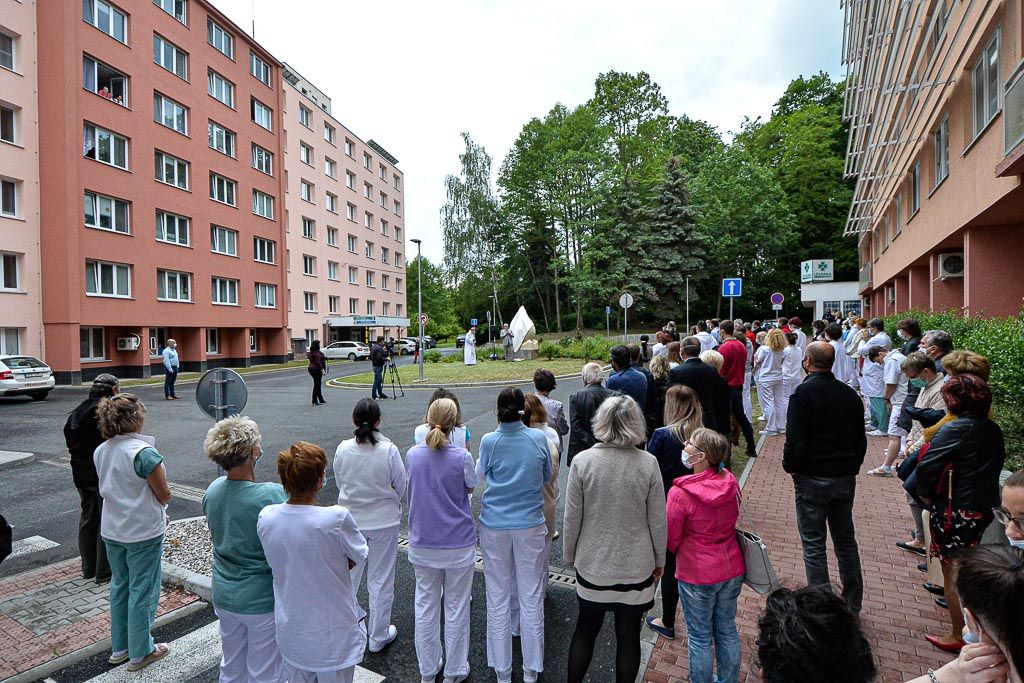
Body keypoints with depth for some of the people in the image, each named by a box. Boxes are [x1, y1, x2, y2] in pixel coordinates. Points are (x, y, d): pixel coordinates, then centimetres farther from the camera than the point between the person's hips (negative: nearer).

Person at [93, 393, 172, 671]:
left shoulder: (100, 451, 0)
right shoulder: (143, 452, -25)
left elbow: (106, 489, 11)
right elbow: (165, 495, -18)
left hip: (112, 531, 7)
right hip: (143, 533, -7)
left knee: (119, 586, 22)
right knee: (142, 591, 8)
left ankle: (119, 648, 36)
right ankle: (140, 653, 23)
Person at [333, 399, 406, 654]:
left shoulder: (342, 449, -12)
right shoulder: (389, 450, -20)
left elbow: (339, 483, 2)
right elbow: (401, 487, -9)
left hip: (350, 520, 3)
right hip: (384, 521, -2)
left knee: (348, 575, 23)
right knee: (381, 580, 14)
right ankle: (378, 636, 29)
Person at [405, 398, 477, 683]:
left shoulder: (413, 454, -9)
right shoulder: (461, 456, -19)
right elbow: (470, 488, -1)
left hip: (422, 543, 3)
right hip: (458, 543, -3)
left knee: (426, 605, 19)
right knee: (456, 607, 15)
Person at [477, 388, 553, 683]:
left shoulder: (489, 441, -12)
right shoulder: (539, 438, -11)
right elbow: (547, 476, 6)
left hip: (495, 525, 0)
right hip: (530, 524, 0)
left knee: (497, 597, 15)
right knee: (531, 596, 14)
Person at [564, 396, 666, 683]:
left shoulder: (582, 461, -16)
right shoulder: (648, 463, -14)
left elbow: (571, 518, -9)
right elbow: (658, 520, -7)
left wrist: (570, 555, 7)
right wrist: (659, 560, 9)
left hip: (592, 565, 1)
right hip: (636, 567, 0)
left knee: (585, 629, 21)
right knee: (629, 636, 18)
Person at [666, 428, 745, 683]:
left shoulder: (680, 492, -27)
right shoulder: (730, 482, -10)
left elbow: (671, 539, -14)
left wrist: (681, 551, 8)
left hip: (697, 575, -6)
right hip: (732, 569, 6)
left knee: (700, 637, 15)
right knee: (727, 629, 25)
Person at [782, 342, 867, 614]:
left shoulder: (804, 392, -16)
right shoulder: (849, 394, 5)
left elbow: (795, 438, -19)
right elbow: (861, 438, 12)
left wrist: (790, 466, -4)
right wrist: (852, 466, 20)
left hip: (813, 478, -7)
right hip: (846, 478, 7)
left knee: (813, 543, 3)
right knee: (845, 539, 18)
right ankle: (852, 605, 30)